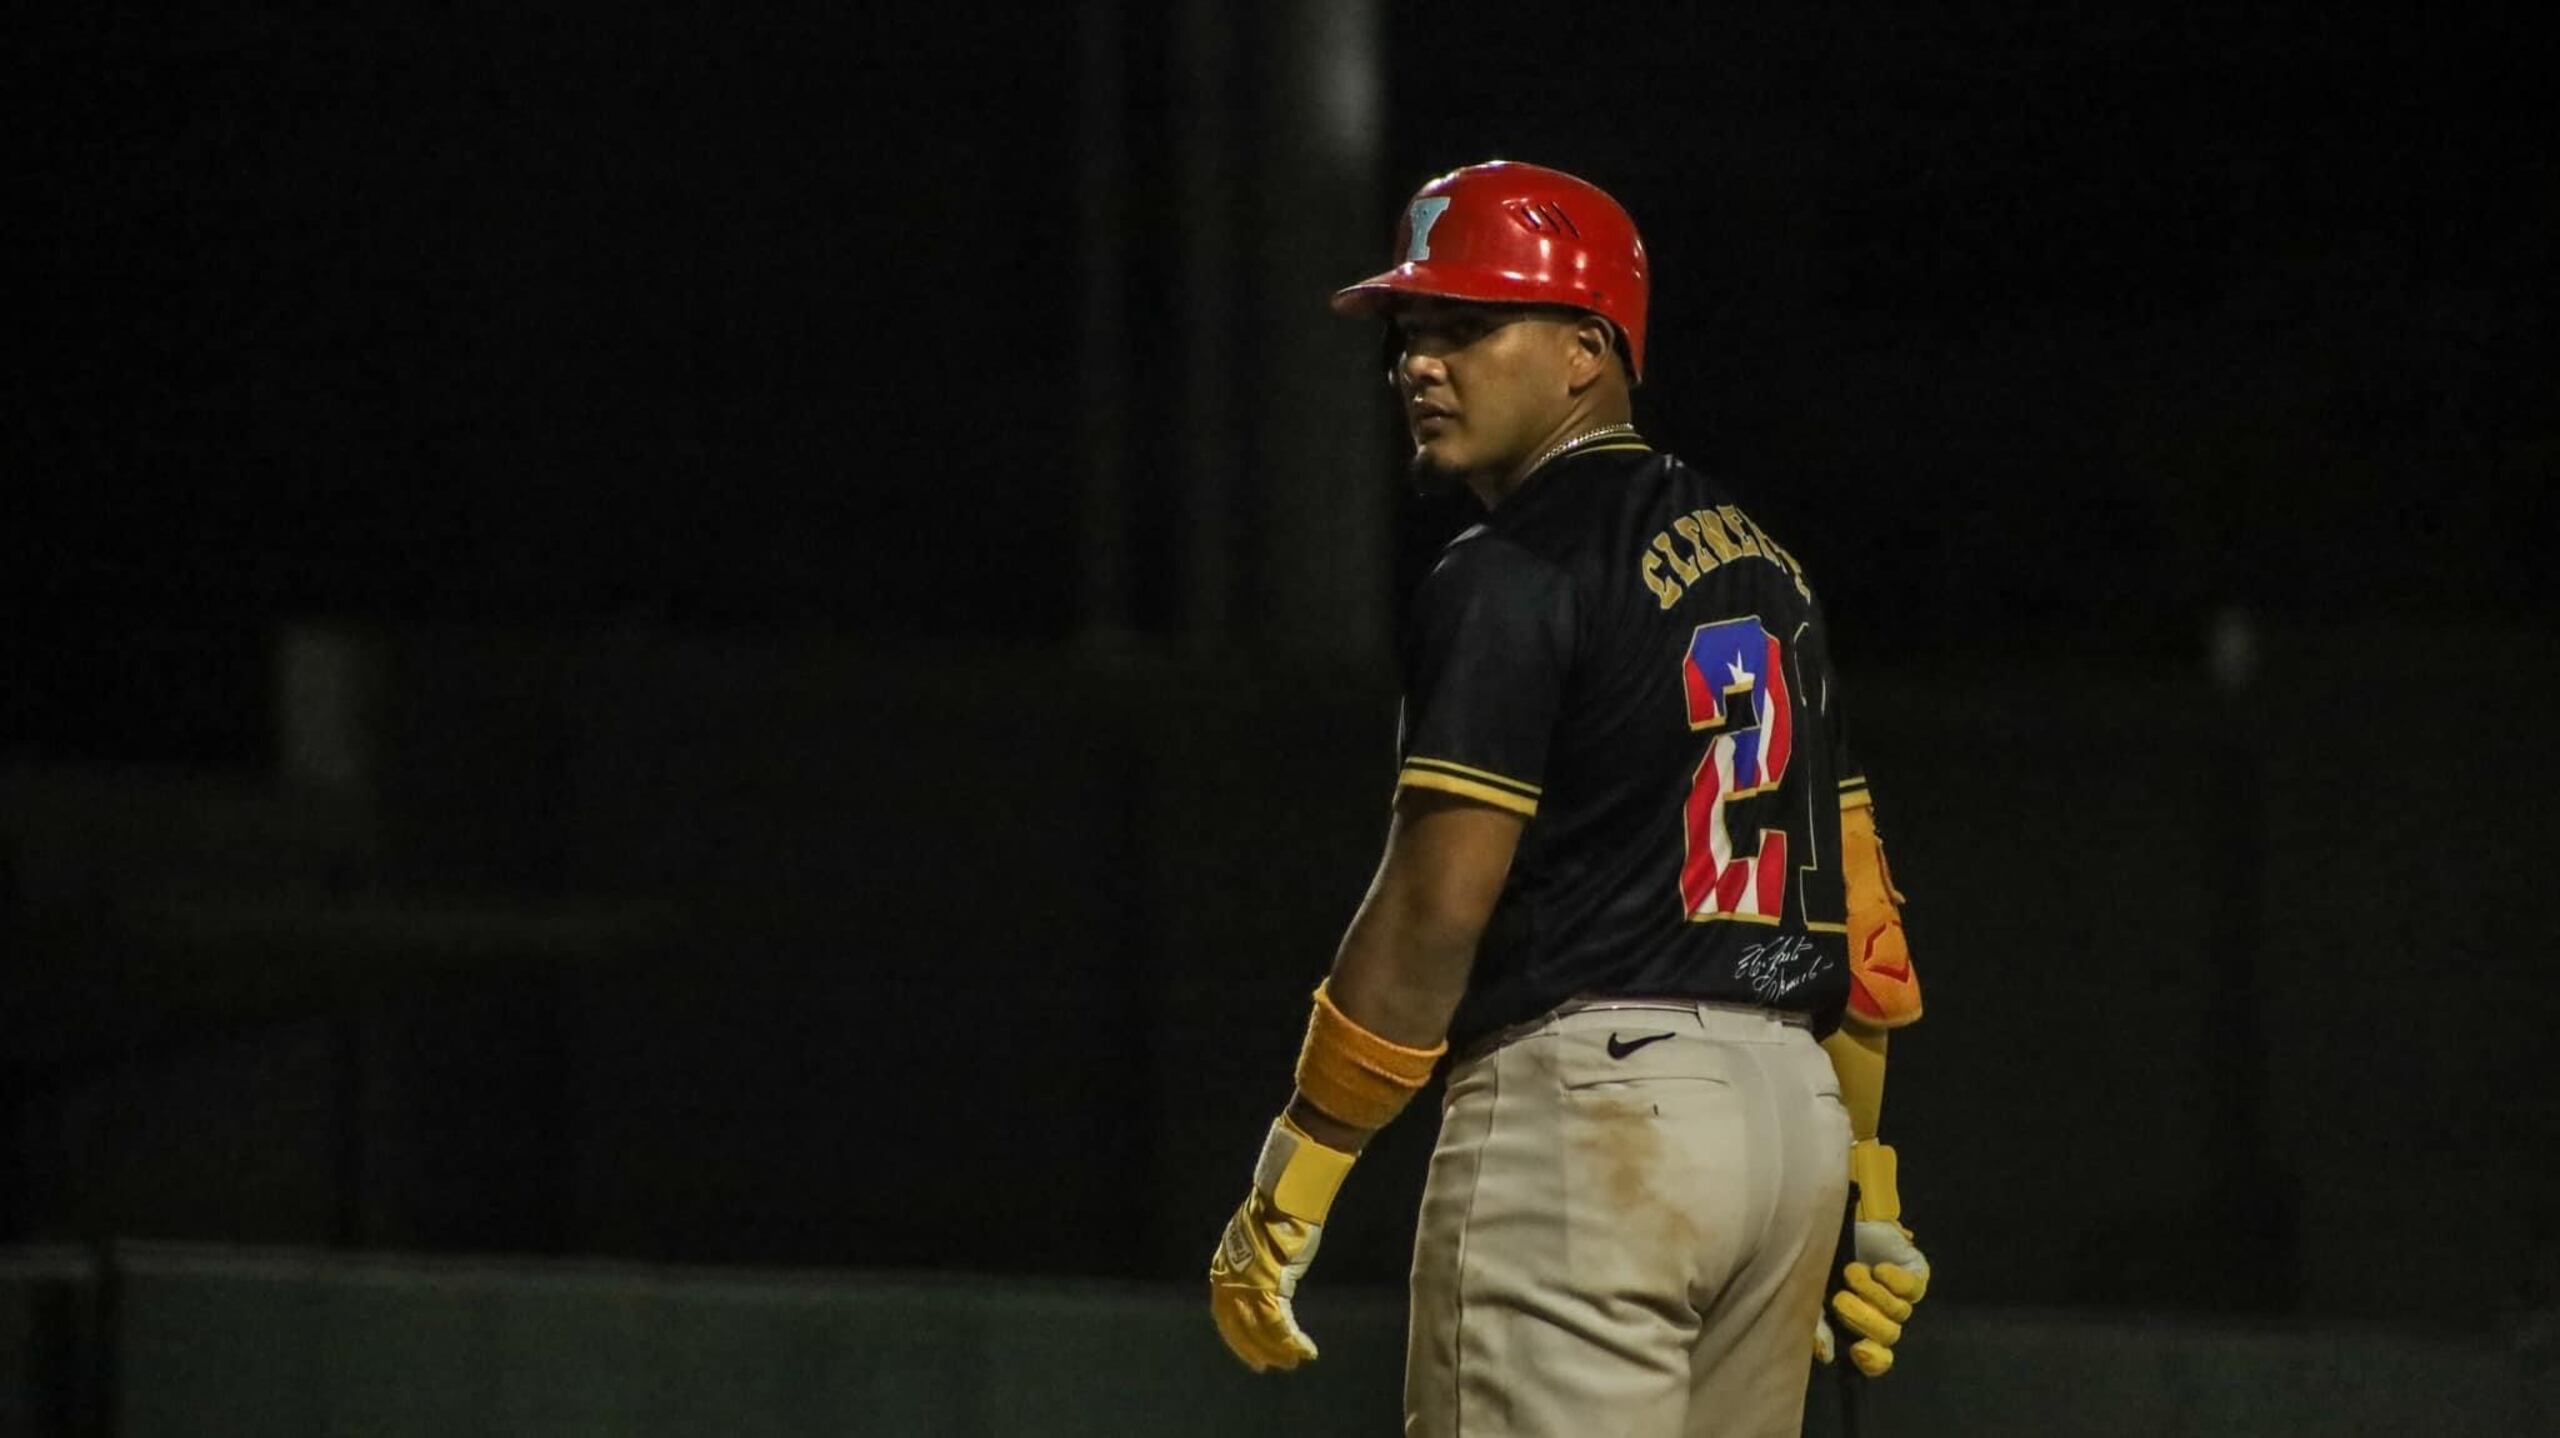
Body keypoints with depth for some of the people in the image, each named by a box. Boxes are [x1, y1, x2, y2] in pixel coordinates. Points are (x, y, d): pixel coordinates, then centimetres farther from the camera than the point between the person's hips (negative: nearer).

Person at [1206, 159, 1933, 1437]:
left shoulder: (1511, 577, -8)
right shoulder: (1763, 562, 19)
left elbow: (1437, 904, -15)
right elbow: (1852, 892, 18)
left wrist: (1289, 1187, -13)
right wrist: (1867, 1191, 21)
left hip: (1587, 1088, -9)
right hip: (1791, 1100, 9)